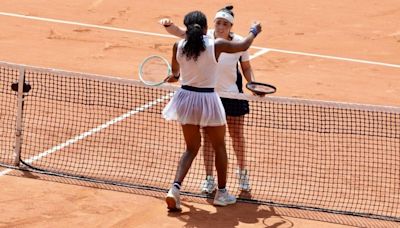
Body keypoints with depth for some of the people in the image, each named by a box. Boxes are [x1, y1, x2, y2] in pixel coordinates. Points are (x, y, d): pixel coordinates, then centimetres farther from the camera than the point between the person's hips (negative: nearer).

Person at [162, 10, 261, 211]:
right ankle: (221, 193, 26)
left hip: (186, 98, 3)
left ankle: (175, 187, -3)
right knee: (219, 147, 18)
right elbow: (243, 46, 2)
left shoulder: (179, 46, -5)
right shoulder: (216, 45, -14)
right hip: (207, 100, -3)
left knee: (191, 148, 16)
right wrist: (253, 32, 24)